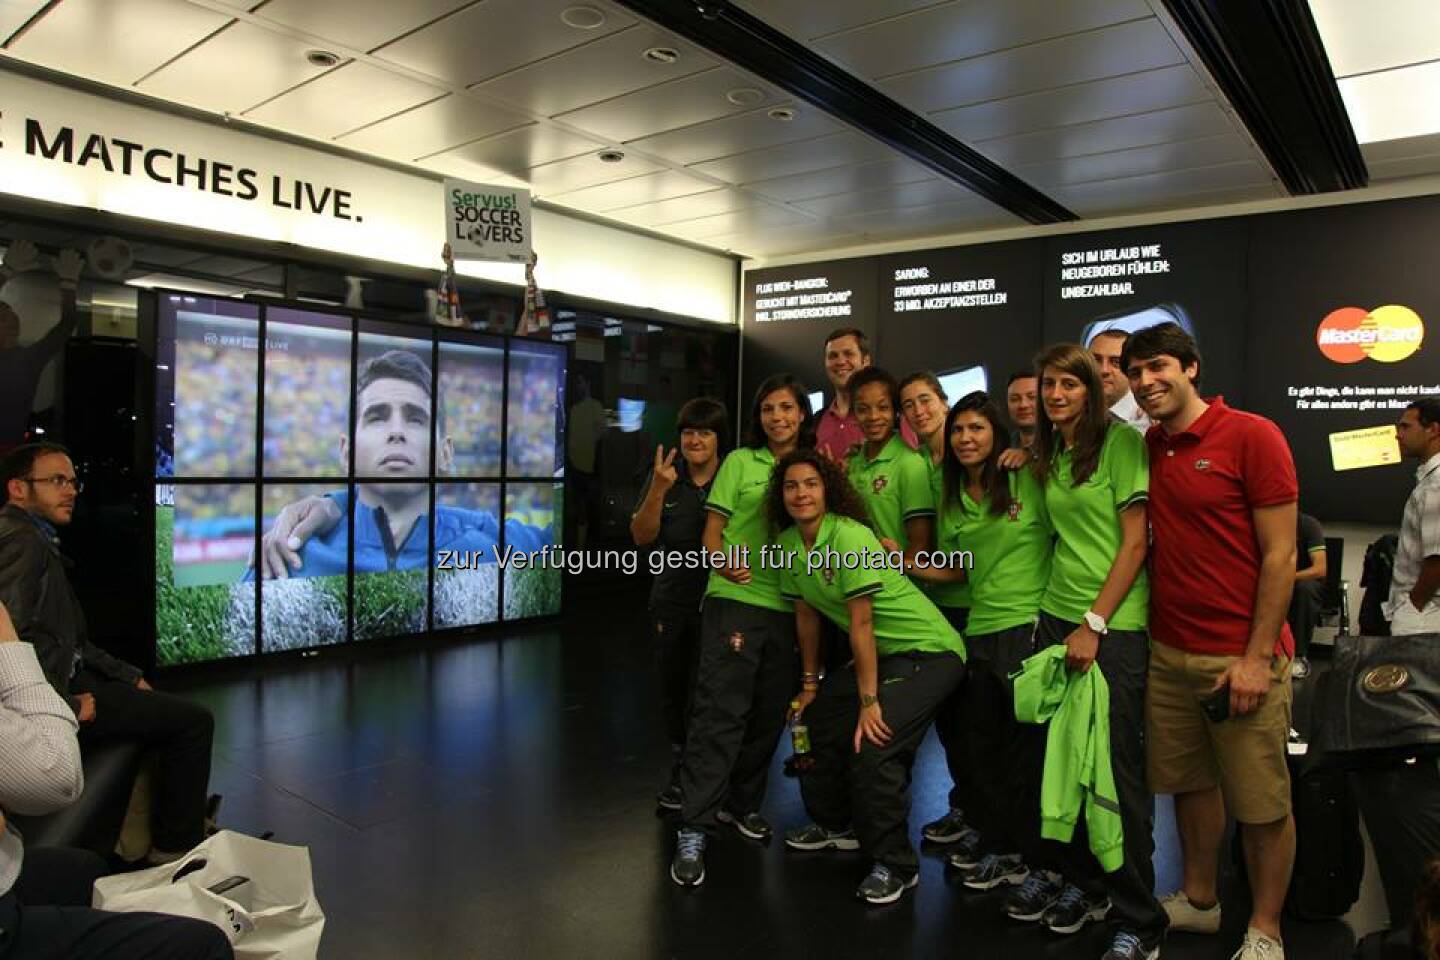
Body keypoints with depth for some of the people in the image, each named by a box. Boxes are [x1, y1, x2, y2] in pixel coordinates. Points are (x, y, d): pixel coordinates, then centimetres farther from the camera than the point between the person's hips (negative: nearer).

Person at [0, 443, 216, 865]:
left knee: (179, 711, 23)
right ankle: (176, 847, 6)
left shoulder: (39, 540, 14)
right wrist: (65, 705, -21)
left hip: (65, 678, 11)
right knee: (193, 721, -8)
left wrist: (127, 675, 11)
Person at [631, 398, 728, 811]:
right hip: (672, 603, 3)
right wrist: (659, 489, -18)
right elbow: (642, 536, -5)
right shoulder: (663, 476, 1)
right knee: (673, 691, 13)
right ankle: (681, 772, 33)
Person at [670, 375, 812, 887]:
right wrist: (723, 561, -19)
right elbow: (712, 531, 0)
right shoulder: (740, 461, 3)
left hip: (789, 606, 4)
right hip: (734, 599, -4)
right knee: (720, 710, -8)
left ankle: (742, 802, 31)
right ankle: (693, 828, -2)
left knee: (770, 712, 11)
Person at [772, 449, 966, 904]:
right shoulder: (788, 543, 0)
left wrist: (869, 701, -21)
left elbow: (861, 624, -24)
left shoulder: (850, 537, -24)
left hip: (930, 651, -9)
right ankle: (833, 825, 35)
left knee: (874, 744, -20)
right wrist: (811, 684, 13)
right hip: (882, 653, 9)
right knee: (818, 719, 13)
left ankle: (896, 866, 1)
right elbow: (806, 615, 9)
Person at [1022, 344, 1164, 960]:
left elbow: (1135, 543, -11)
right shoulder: (1049, 455, 13)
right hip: (1057, 615, 6)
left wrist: (1094, 624, -15)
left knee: (1117, 766, -1)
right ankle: (1081, 879, 30)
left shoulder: (1121, 441, -8)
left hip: (1115, 624, -6)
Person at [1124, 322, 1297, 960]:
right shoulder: (1147, 448, 7)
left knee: (1262, 804, 6)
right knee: (1190, 785, 16)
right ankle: (1199, 901, 34)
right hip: (1168, 654, 5)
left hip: (1242, 658, -5)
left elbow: (1280, 555, -10)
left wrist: (1257, 657, -14)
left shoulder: (1252, 435, -9)